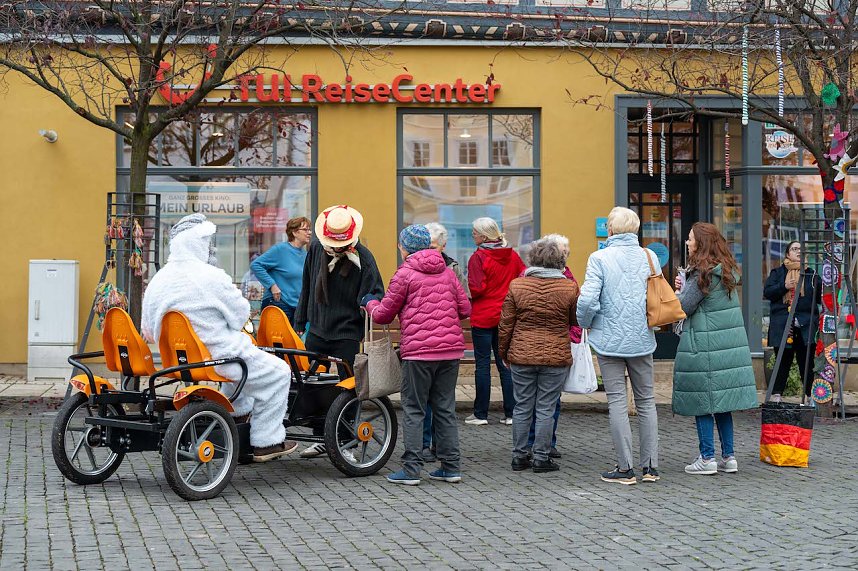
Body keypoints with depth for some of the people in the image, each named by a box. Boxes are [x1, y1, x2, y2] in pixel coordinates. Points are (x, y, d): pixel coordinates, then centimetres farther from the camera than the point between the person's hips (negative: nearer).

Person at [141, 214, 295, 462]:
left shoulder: (156, 282, 4)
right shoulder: (211, 277, -18)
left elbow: (148, 331, 11)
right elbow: (241, 316, -9)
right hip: (217, 360, -9)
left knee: (240, 355, 36)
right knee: (278, 373, 8)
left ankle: (240, 413, 40)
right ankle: (266, 442, 9)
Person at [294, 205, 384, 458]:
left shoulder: (362, 258, -13)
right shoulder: (316, 248, 1)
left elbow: (375, 293, -9)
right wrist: (300, 321, 17)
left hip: (347, 335, -5)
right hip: (317, 330, 5)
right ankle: (321, 439, 22)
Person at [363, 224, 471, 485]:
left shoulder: (405, 274, -4)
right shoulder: (447, 272, 11)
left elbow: (383, 315, 2)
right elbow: (465, 309, 13)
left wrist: (370, 302, 23)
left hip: (419, 350, -5)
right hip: (451, 349, 5)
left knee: (413, 410, 1)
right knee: (445, 408, 11)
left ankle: (411, 469, -1)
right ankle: (451, 467, 13)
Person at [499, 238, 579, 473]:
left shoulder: (517, 285, -3)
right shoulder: (569, 288, -5)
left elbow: (506, 324, 1)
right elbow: (576, 321, 8)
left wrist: (504, 352, 13)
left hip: (522, 356, 1)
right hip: (556, 356, -1)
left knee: (522, 407, 9)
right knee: (546, 409, 4)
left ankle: (519, 456, 14)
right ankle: (542, 458, 7)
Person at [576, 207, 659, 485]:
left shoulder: (599, 258, -11)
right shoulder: (649, 257, 1)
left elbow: (587, 300, -18)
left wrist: (585, 323, 1)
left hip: (610, 340, -3)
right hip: (642, 340, 4)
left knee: (617, 402, 2)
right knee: (646, 400, 13)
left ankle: (625, 468, 2)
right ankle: (650, 466, 14)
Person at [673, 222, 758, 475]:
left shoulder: (702, 273, -14)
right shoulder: (727, 270, 13)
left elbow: (684, 307, -14)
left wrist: (681, 288, 5)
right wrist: (686, 287, 9)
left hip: (704, 344, -8)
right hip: (730, 342, 8)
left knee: (702, 400, -1)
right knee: (722, 400, 12)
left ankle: (707, 458, 1)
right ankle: (728, 457, 14)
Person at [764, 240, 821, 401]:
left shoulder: (811, 274, 14)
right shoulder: (777, 273, 12)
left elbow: (819, 297, 9)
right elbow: (767, 292, 1)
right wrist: (784, 287, -13)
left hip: (806, 326, 1)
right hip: (782, 325, -1)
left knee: (807, 361, 0)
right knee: (783, 361, 2)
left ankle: (811, 394, 6)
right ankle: (776, 394, 10)